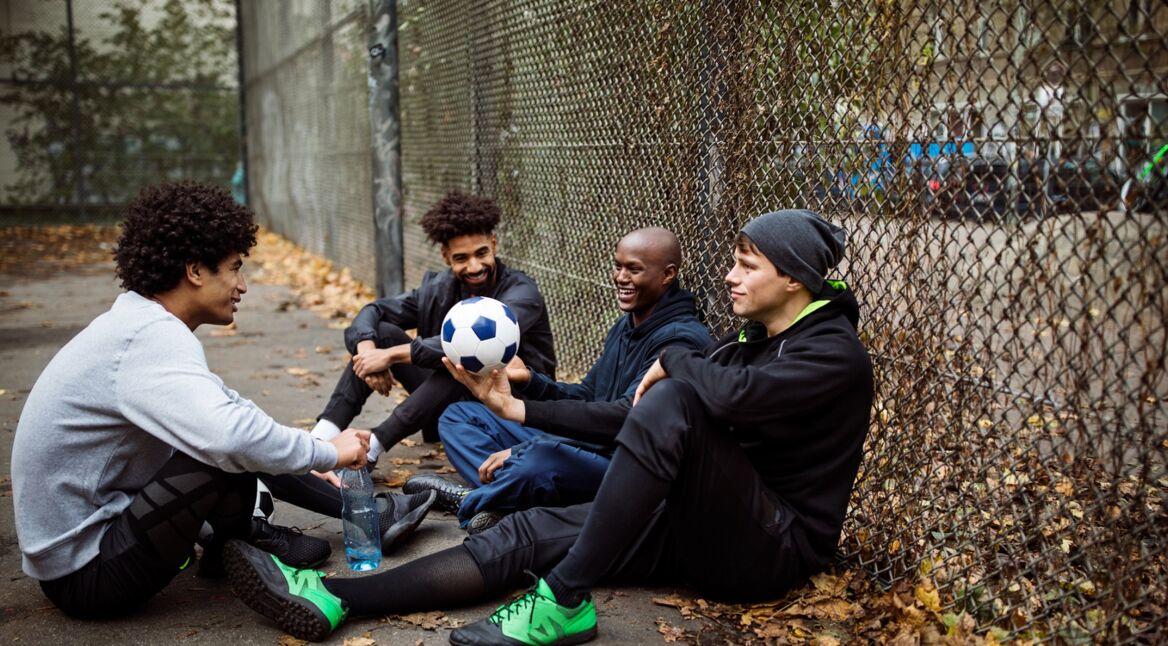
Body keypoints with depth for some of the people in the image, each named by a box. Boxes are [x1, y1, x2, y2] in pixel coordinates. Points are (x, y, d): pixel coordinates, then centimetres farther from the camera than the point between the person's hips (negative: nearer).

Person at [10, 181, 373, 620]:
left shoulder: (139, 322, 6)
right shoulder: (152, 338, -25)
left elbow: (218, 408, 17)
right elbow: (231, 437, -39)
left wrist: (305, 459, 7)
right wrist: (328, 453, -22)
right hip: (84, 575, -10)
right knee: (231, 453, -23)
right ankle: (242, 546, 3)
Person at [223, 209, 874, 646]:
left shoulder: (837, 355, -12)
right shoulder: (748, 340, 14)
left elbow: (734, 395, -34)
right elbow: (625, 414, 13)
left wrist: (674, 360, -13)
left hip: (774, 547, -8)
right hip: (702, 526, 8)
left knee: (673, 400, -30)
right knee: (529, 533, -8)